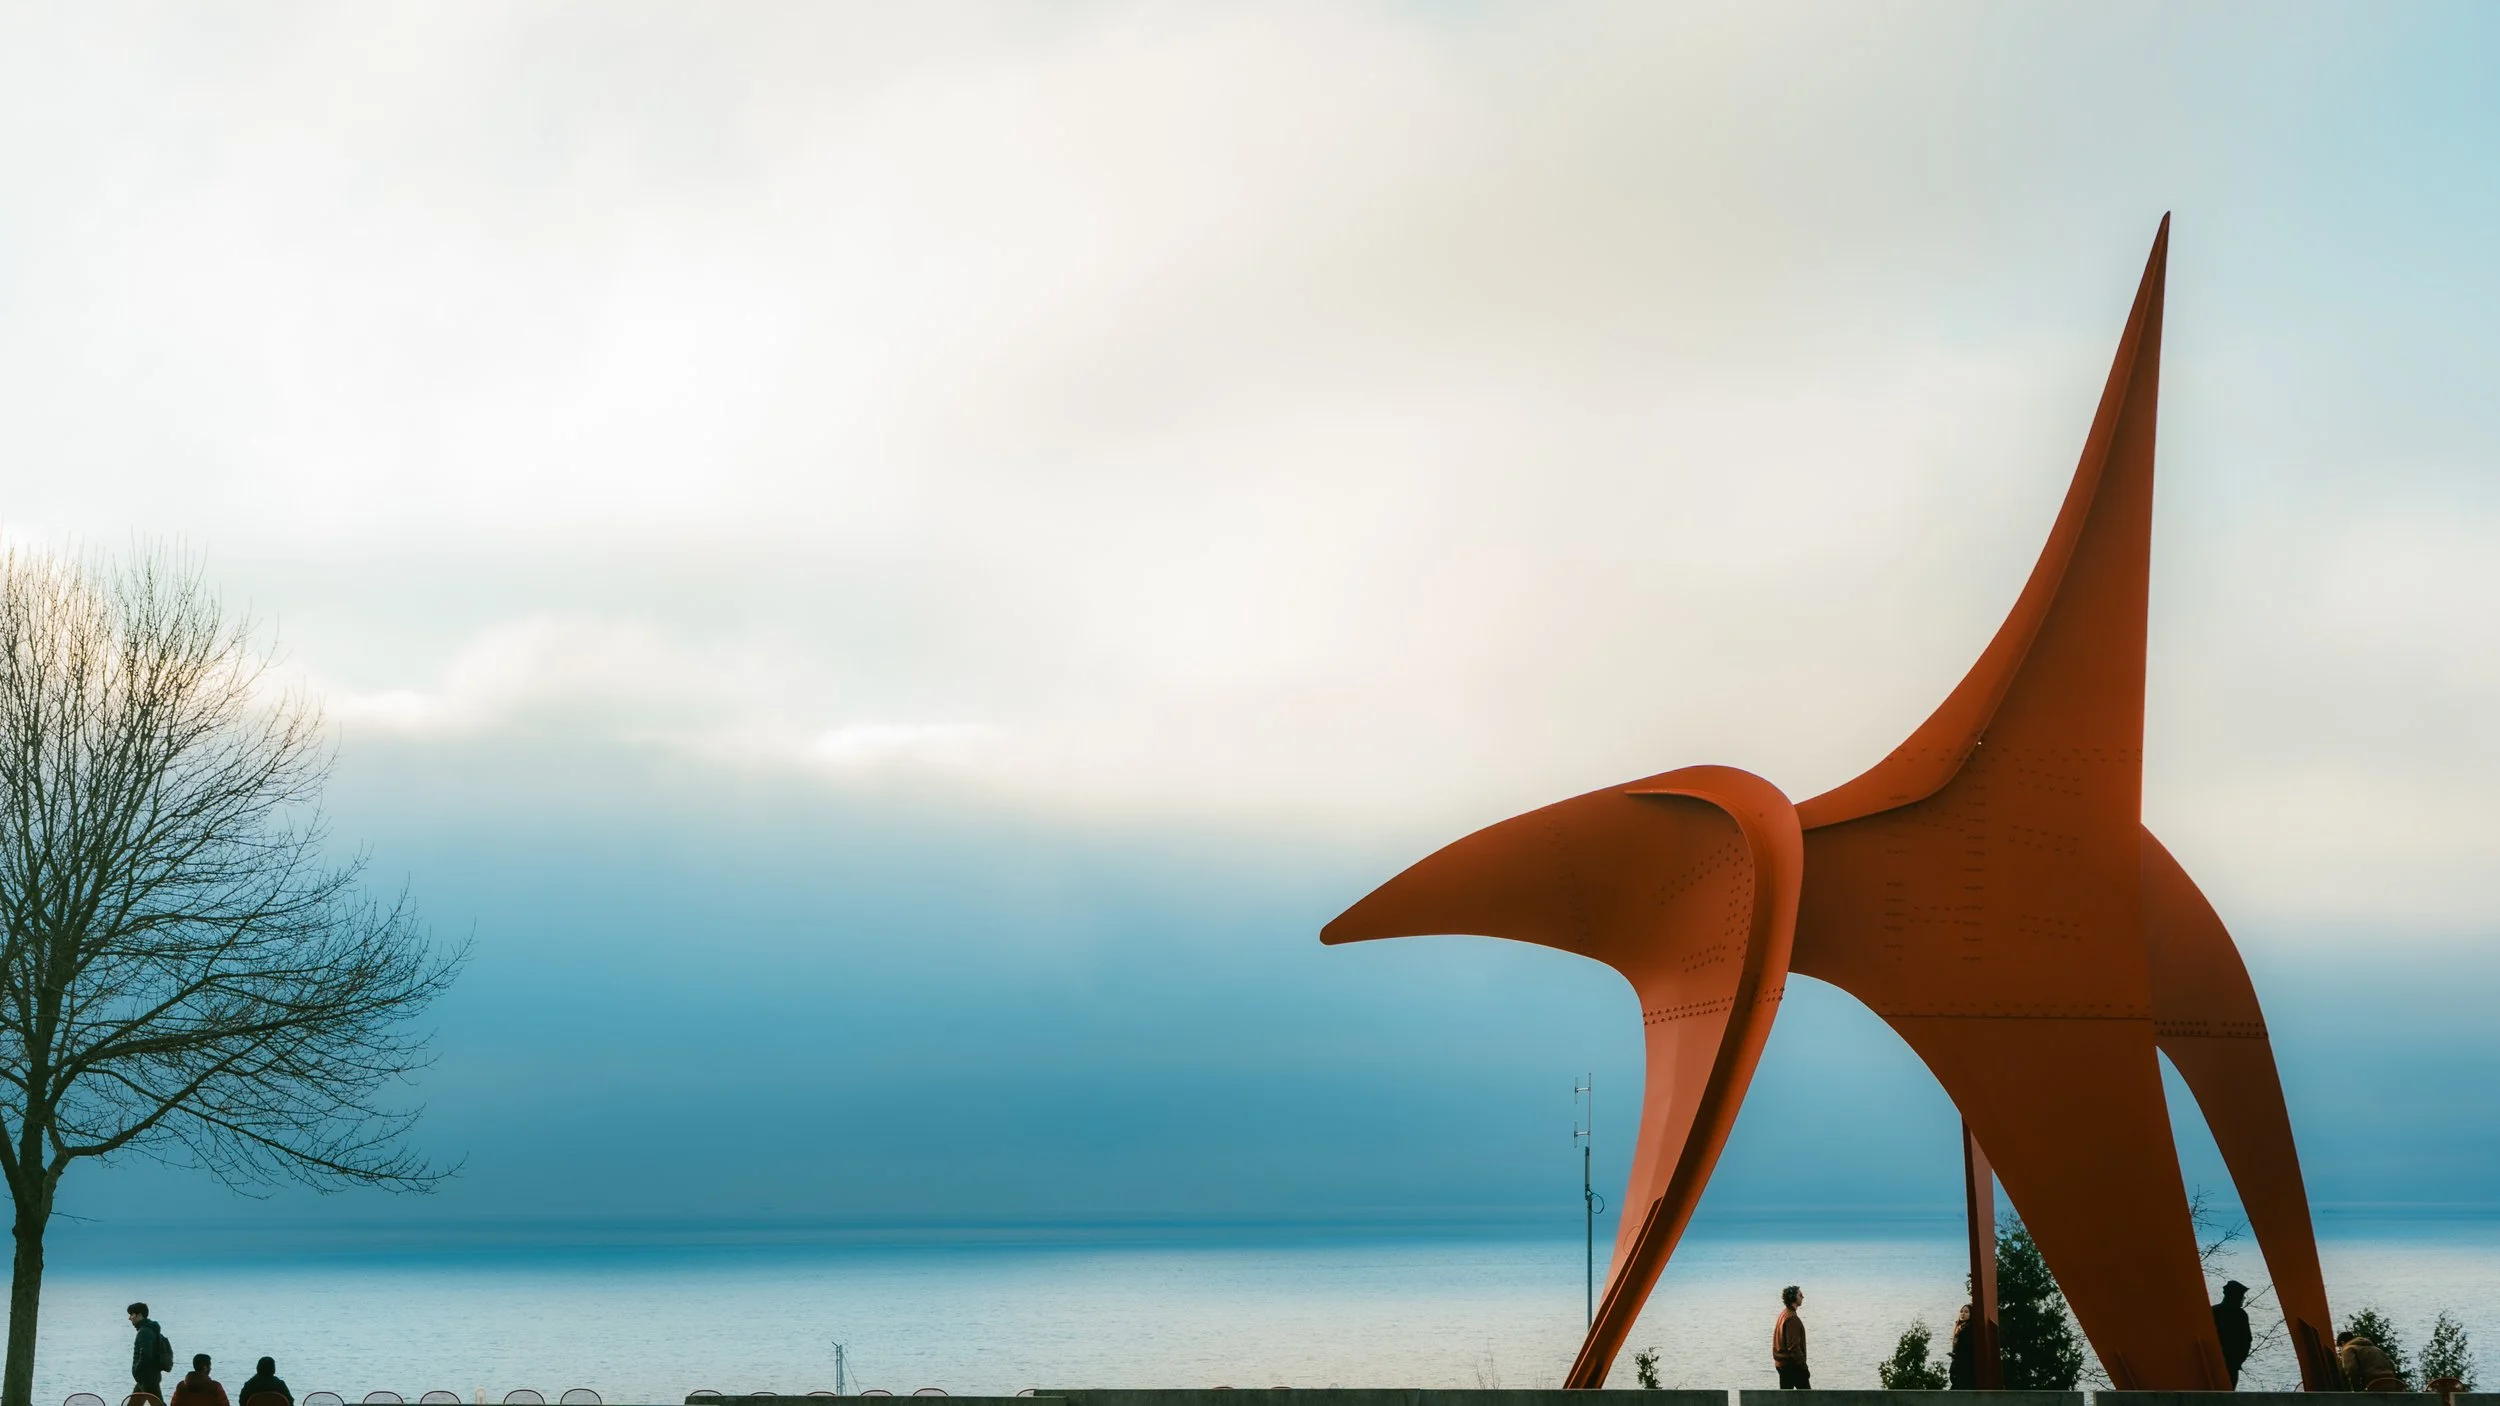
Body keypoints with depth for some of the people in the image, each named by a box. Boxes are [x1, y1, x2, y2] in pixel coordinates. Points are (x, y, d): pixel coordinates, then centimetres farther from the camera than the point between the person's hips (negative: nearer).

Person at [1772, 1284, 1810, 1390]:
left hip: (1781, 1362, 10)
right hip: (1792, 1364, -10)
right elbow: (1793, 1346, -21)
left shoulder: (1783, 1315, 15)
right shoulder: (1792, 1318, -17)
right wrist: (1803, 1365, -19)